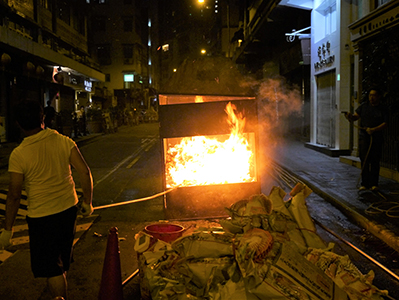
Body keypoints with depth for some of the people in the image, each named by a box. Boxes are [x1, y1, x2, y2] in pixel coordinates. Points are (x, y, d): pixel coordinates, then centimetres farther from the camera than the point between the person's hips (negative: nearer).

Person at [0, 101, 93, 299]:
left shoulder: (18, 154, -15)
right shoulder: (64, 142, -7)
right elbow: (84, 172, -9)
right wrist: (87, 202, 4)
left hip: (42, 216, -5)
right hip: (69, 208, 5)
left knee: (51, 268, 10)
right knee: (61, 260, 27)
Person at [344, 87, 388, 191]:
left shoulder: (383, 109, 1)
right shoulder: (364, 106, 7)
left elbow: (385, 124, -4)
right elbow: (356, 116, 2)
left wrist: (373, 130, -19)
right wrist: (350, 116, -21)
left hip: (377, 138, -1)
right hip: (364, 136, 1)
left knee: (375, 161, 2)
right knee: (364, 160, -1)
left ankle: (374, 184, 11)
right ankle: (365, 184, 5)